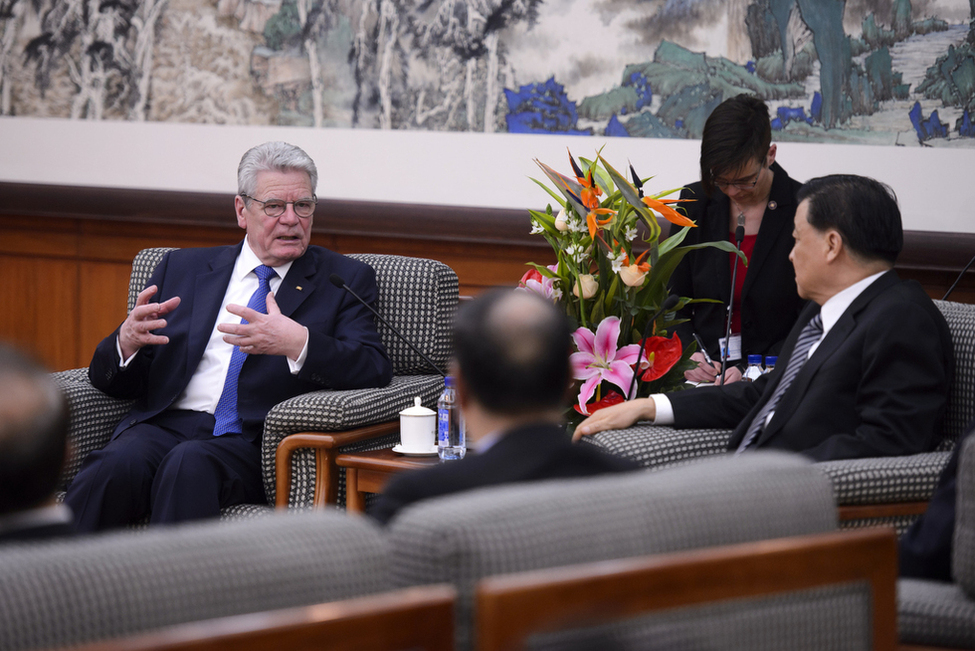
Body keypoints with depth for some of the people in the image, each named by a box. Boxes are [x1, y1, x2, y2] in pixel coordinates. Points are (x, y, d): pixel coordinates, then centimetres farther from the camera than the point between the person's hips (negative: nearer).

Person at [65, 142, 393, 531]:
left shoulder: (344, 280, 14)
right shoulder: (183, 268, 21)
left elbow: (375, 371, -3)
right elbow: (112, 380, 18)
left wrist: (299, 344, -21)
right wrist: (126, 342, -8)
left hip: (253, 444, -2)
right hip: (165, 425, 3)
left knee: (188, 464, -36)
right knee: (116, 466, -32)